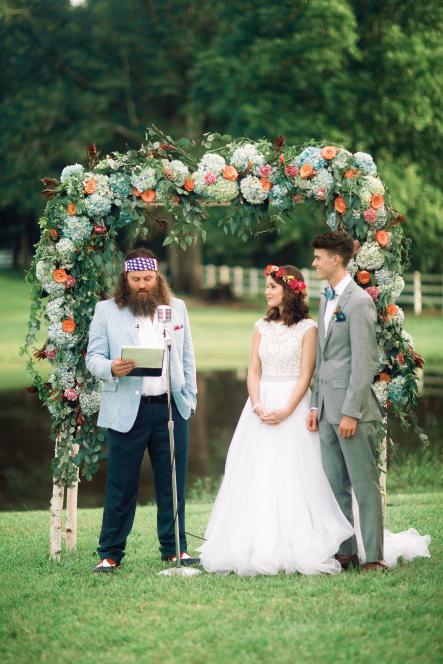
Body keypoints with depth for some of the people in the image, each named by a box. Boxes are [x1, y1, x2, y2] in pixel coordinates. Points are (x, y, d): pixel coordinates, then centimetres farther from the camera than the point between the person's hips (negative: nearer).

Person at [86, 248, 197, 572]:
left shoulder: (177, 308, 12)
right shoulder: (106, 311, 4)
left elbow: (187, 358, 14)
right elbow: (93, 356, 1)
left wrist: (190, 398, 7)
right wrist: (111, 368, -21)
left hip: (172, 408, 3)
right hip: (127, 411, -2)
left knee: (173, 484, 8)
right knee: (121, 485, 0)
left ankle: (175, 549, 18)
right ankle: (110, 553, 7)